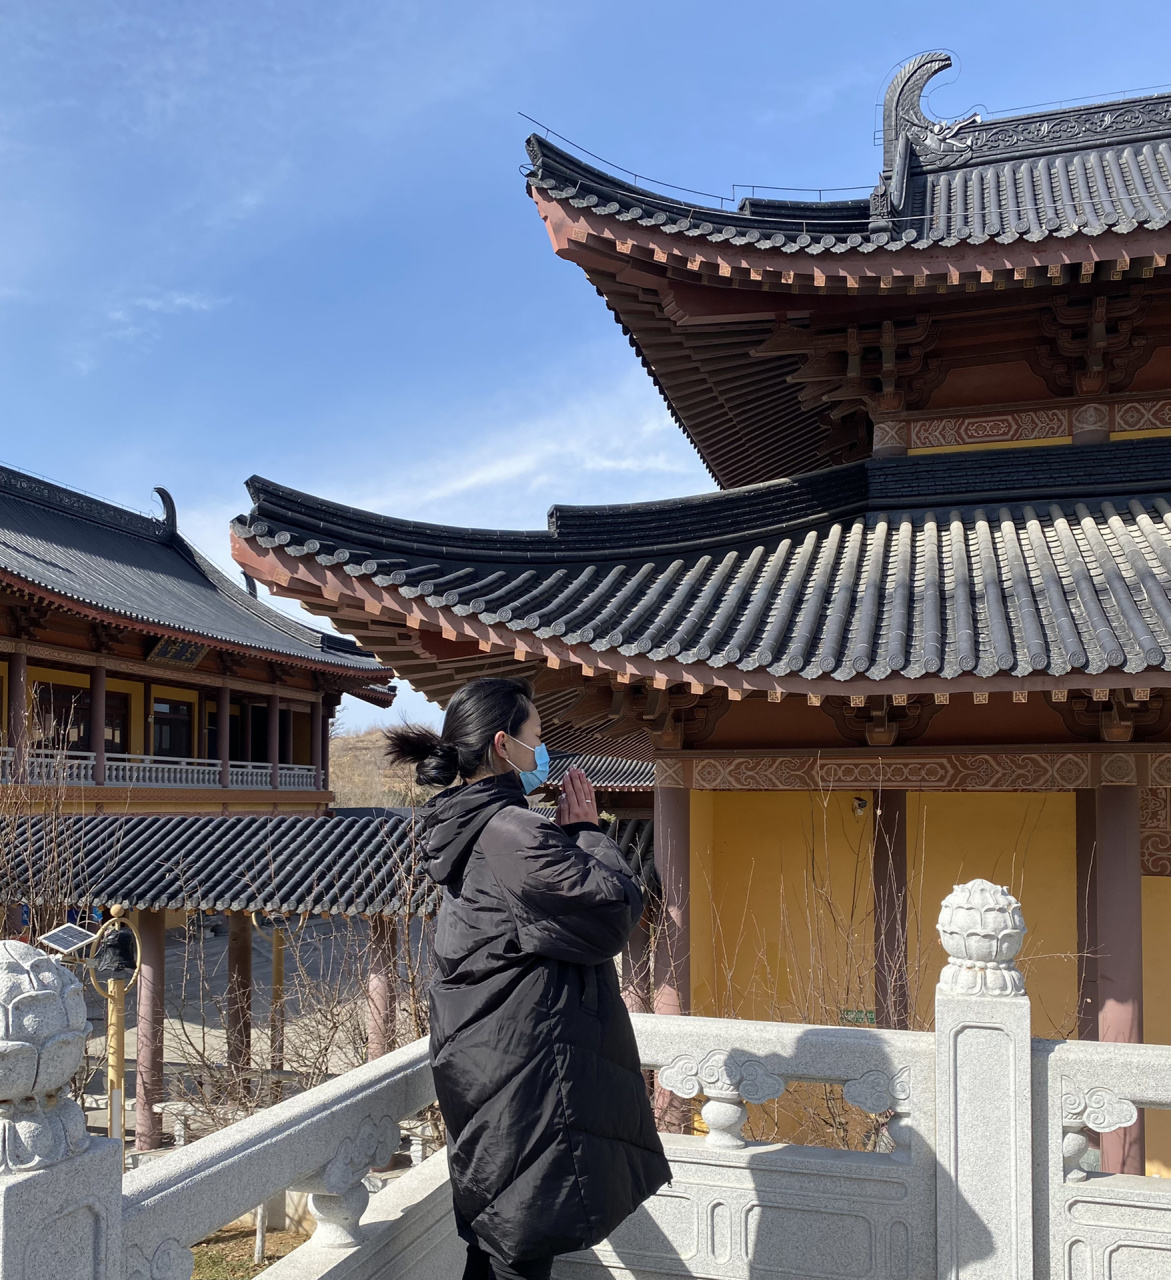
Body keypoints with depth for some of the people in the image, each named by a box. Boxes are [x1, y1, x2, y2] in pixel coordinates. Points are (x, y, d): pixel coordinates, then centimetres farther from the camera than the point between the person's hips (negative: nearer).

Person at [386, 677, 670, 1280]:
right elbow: (616, 908, -18)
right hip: (525, 1064, -10)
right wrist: (586, 831, -5)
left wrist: (567, 833, 7)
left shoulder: (465, 826, 9)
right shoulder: (510, 831, -22)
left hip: (481, 1061, 10)